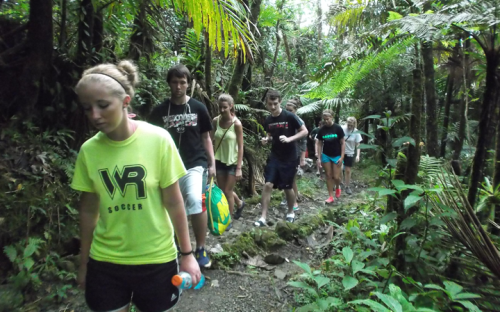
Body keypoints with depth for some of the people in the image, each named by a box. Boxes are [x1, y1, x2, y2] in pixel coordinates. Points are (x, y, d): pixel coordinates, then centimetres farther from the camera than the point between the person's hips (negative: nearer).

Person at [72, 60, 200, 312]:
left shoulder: (158, 140, -16)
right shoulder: (88, 150, -7)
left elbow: (173, 202, -10)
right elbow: (88, 210, 3)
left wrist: (187, 253, -5)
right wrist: (83, 263, 11)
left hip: (156, 259, -2)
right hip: (104, 263, 2)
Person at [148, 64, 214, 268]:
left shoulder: (198, 108, 4)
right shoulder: (160, 111, 4)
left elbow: (206, 138, 8)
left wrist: (212, 163, 2)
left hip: (195, 164, -2)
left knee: (195, 202, -22)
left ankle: (201, 249, -6)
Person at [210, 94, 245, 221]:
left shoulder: (237, 124, -15)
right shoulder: (215, 121, -3)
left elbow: (240, 147, -13)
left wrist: (239, 168, -14)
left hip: (232, 162, -5)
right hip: (219, 161, 5)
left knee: (227, 191, 2)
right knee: (222, 190, 14)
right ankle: (240, 203, 42)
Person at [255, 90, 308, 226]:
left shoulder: (290, 117, -12)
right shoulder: (268, 121, 3)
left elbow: (305, 131, -10)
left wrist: (289, 139, -23)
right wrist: (266, 140, -5)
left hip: (289, 158, -4)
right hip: (274, 157, 4)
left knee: (287, 187, 7)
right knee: (268, 185, -7)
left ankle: (291, 212, 32)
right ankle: (263, 217, -2)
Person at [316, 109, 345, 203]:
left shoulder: (338, 128, -11)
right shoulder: (322, 130, -4)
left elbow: (342, 143, -8)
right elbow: (319, 143, 2)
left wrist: (342, 157, -12)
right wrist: (318, 155, -7)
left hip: (337, 155, -2)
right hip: (326, 155, 2)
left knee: (336, 177, -2)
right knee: (328, 176, 5)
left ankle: (337, 187, 32)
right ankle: (331, 197, 13)